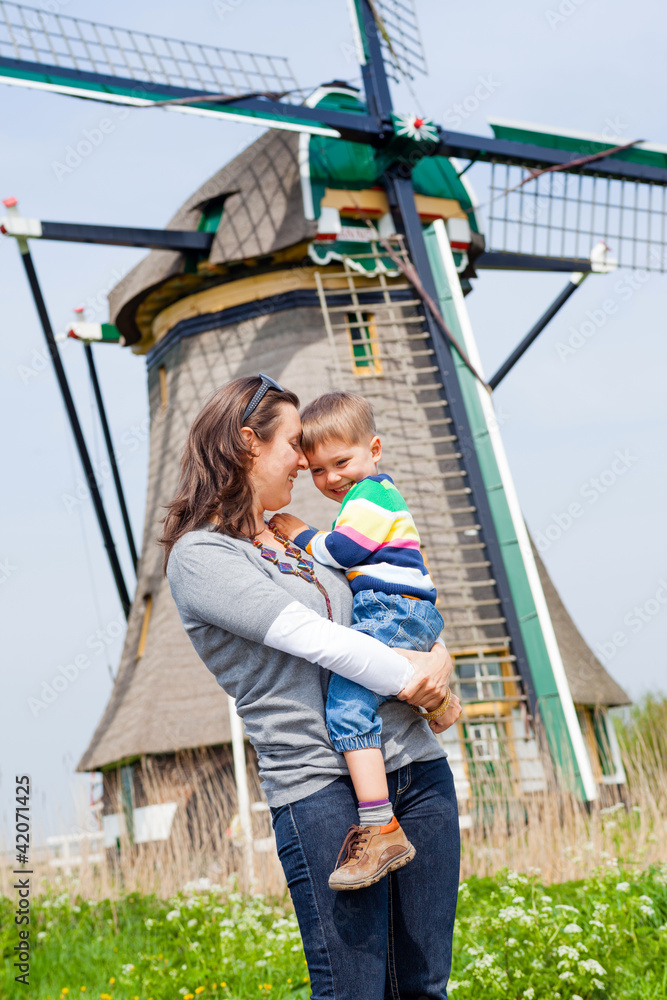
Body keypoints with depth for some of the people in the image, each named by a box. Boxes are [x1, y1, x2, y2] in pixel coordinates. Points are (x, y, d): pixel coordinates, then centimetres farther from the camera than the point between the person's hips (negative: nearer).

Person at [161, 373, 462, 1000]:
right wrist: (412, 678, -5)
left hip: (417, 764, 7)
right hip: (321, 784, -7)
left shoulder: (300, 543, 20)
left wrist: (440, 656, 4)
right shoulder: (198, 555, -5)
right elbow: (310, 637, -13)